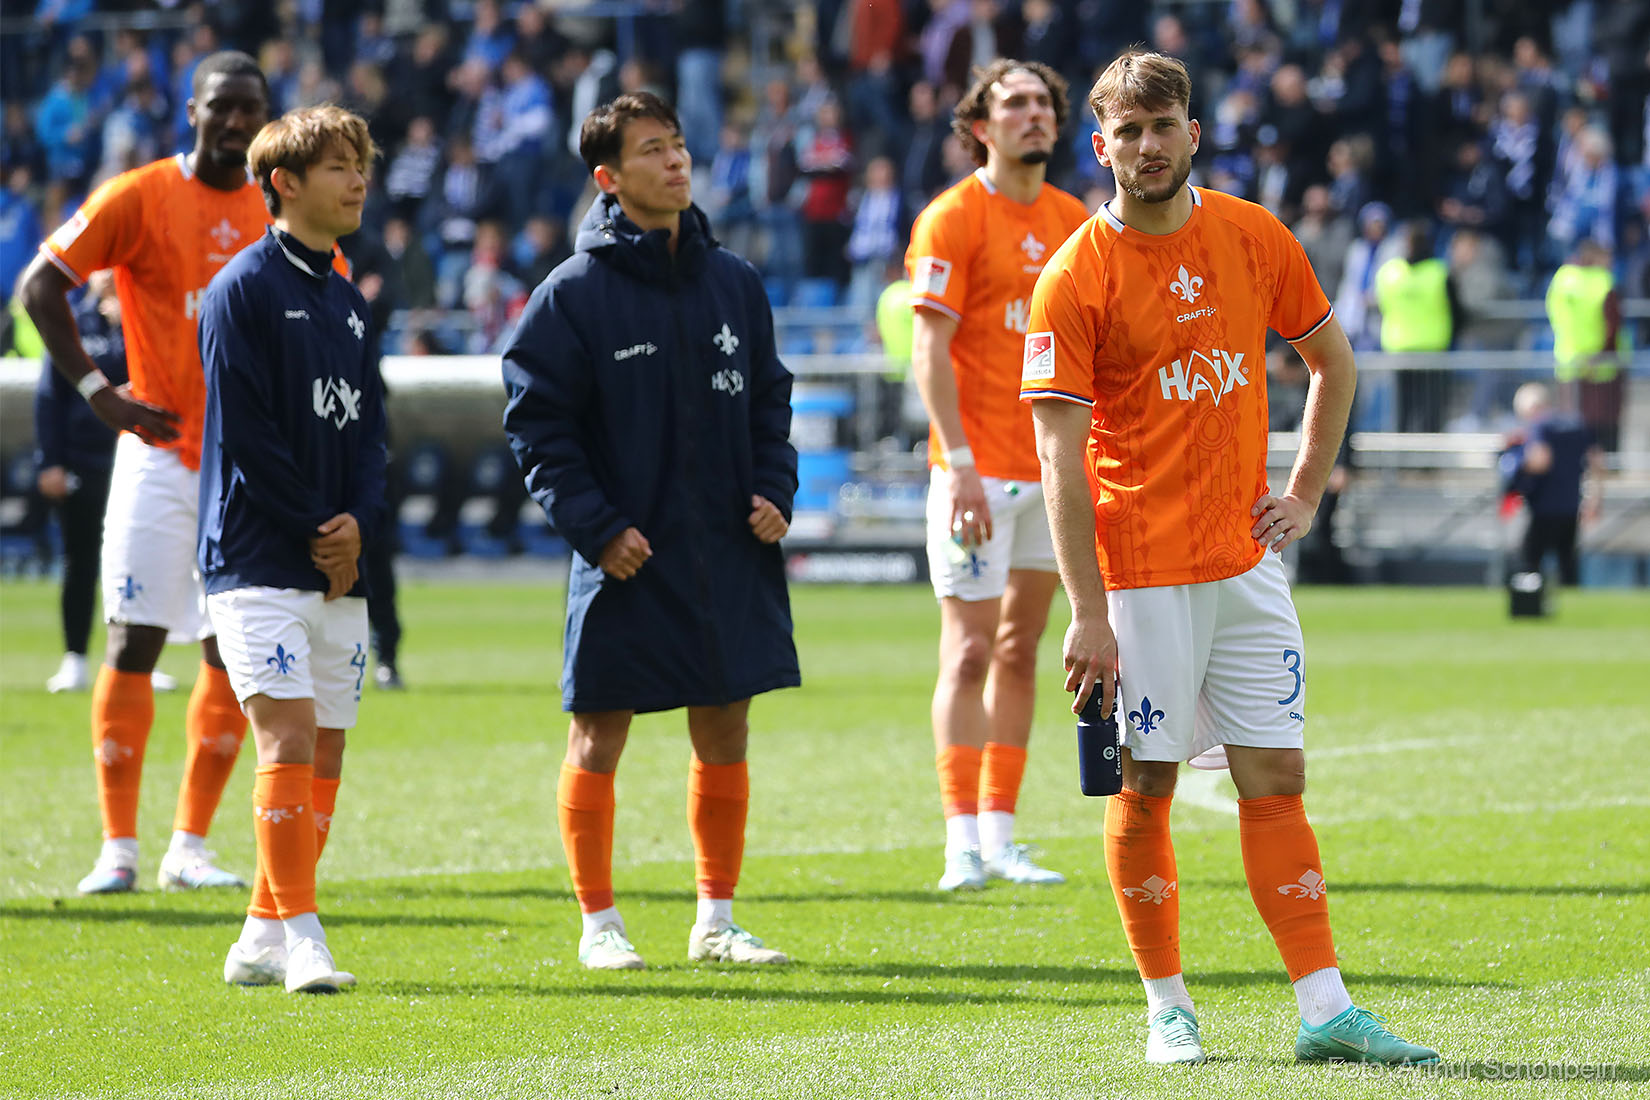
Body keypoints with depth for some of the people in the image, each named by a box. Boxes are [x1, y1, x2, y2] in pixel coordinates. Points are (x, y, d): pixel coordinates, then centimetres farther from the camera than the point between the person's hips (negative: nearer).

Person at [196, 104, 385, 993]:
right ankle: (298, 933, -12)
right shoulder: (243, 289, -7)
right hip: (259, 560, -7)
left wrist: (359, 523, -4)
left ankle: (264, 938, 12)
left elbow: (368, 424, 14)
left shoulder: (347, 301, 16)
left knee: (325, 753, 5)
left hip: (338, 565, 7)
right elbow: (243, 429, -12)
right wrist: (316, 531, -11)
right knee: (289, 737, -15)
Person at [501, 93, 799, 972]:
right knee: (598, 739, 2)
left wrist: (775, 490, 1)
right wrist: (595, 527, -15)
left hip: (728, 560, 4)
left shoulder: (734, 282, 8)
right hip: (625, 563, -4)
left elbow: (767, 399, 16)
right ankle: (599, 923, 14)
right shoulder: (575, 293, -7)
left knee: (724, 737, 8)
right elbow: (537, 425, -7)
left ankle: (717, 918, 19)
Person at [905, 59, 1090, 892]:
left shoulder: (1073, 222, 11)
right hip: (979, 471, -6)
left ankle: (999, 832, 12)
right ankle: (964, 843, -6)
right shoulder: (952, 220, -7)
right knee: (970, 651, -7)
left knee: (1020, 650, 8)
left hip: (1053, 469, 6)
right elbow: (930, 350, -11)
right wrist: (961, 465, -18)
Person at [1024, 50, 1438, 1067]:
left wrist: (1305, 493, 9)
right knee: (1146, 787, 1)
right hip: (1140, 570, -4)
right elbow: (1062, 457, -10)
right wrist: (1088, 614, -15)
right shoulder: (1076, 277, -7)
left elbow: (1334, 360, 20)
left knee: (1275, 778, 2)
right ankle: (1169, 1010, 12)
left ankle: (1325, 1011, 0)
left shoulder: (1255, 239, 5)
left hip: (1245, 561, 4)